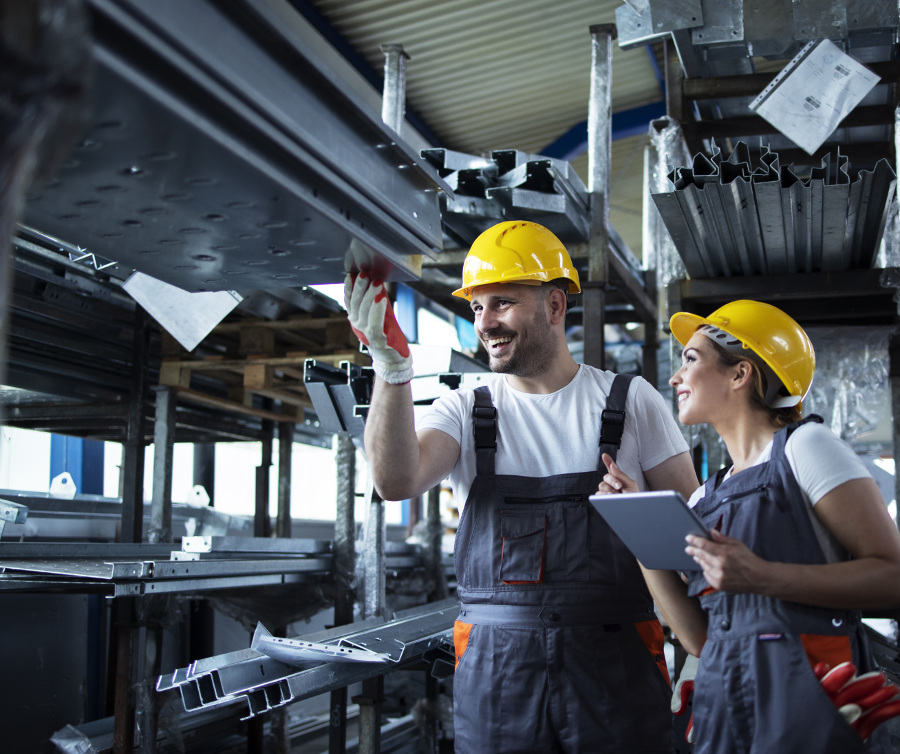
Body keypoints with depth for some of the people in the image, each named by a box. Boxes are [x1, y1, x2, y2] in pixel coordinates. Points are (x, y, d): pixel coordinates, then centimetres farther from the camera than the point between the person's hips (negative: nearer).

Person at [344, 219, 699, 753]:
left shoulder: (632, 401, 4)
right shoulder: (465, 412, 6)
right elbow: (397, 481, -14)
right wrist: (392, 367, -27)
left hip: (614, 663, 0)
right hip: (495, 665, 1)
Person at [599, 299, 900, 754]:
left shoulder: (803, 447, -4)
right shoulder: (705, 498, 14)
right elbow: (699, 637, 6)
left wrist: (763, 578, -24)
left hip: (811, 703, -6)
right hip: (726, 709, 6)